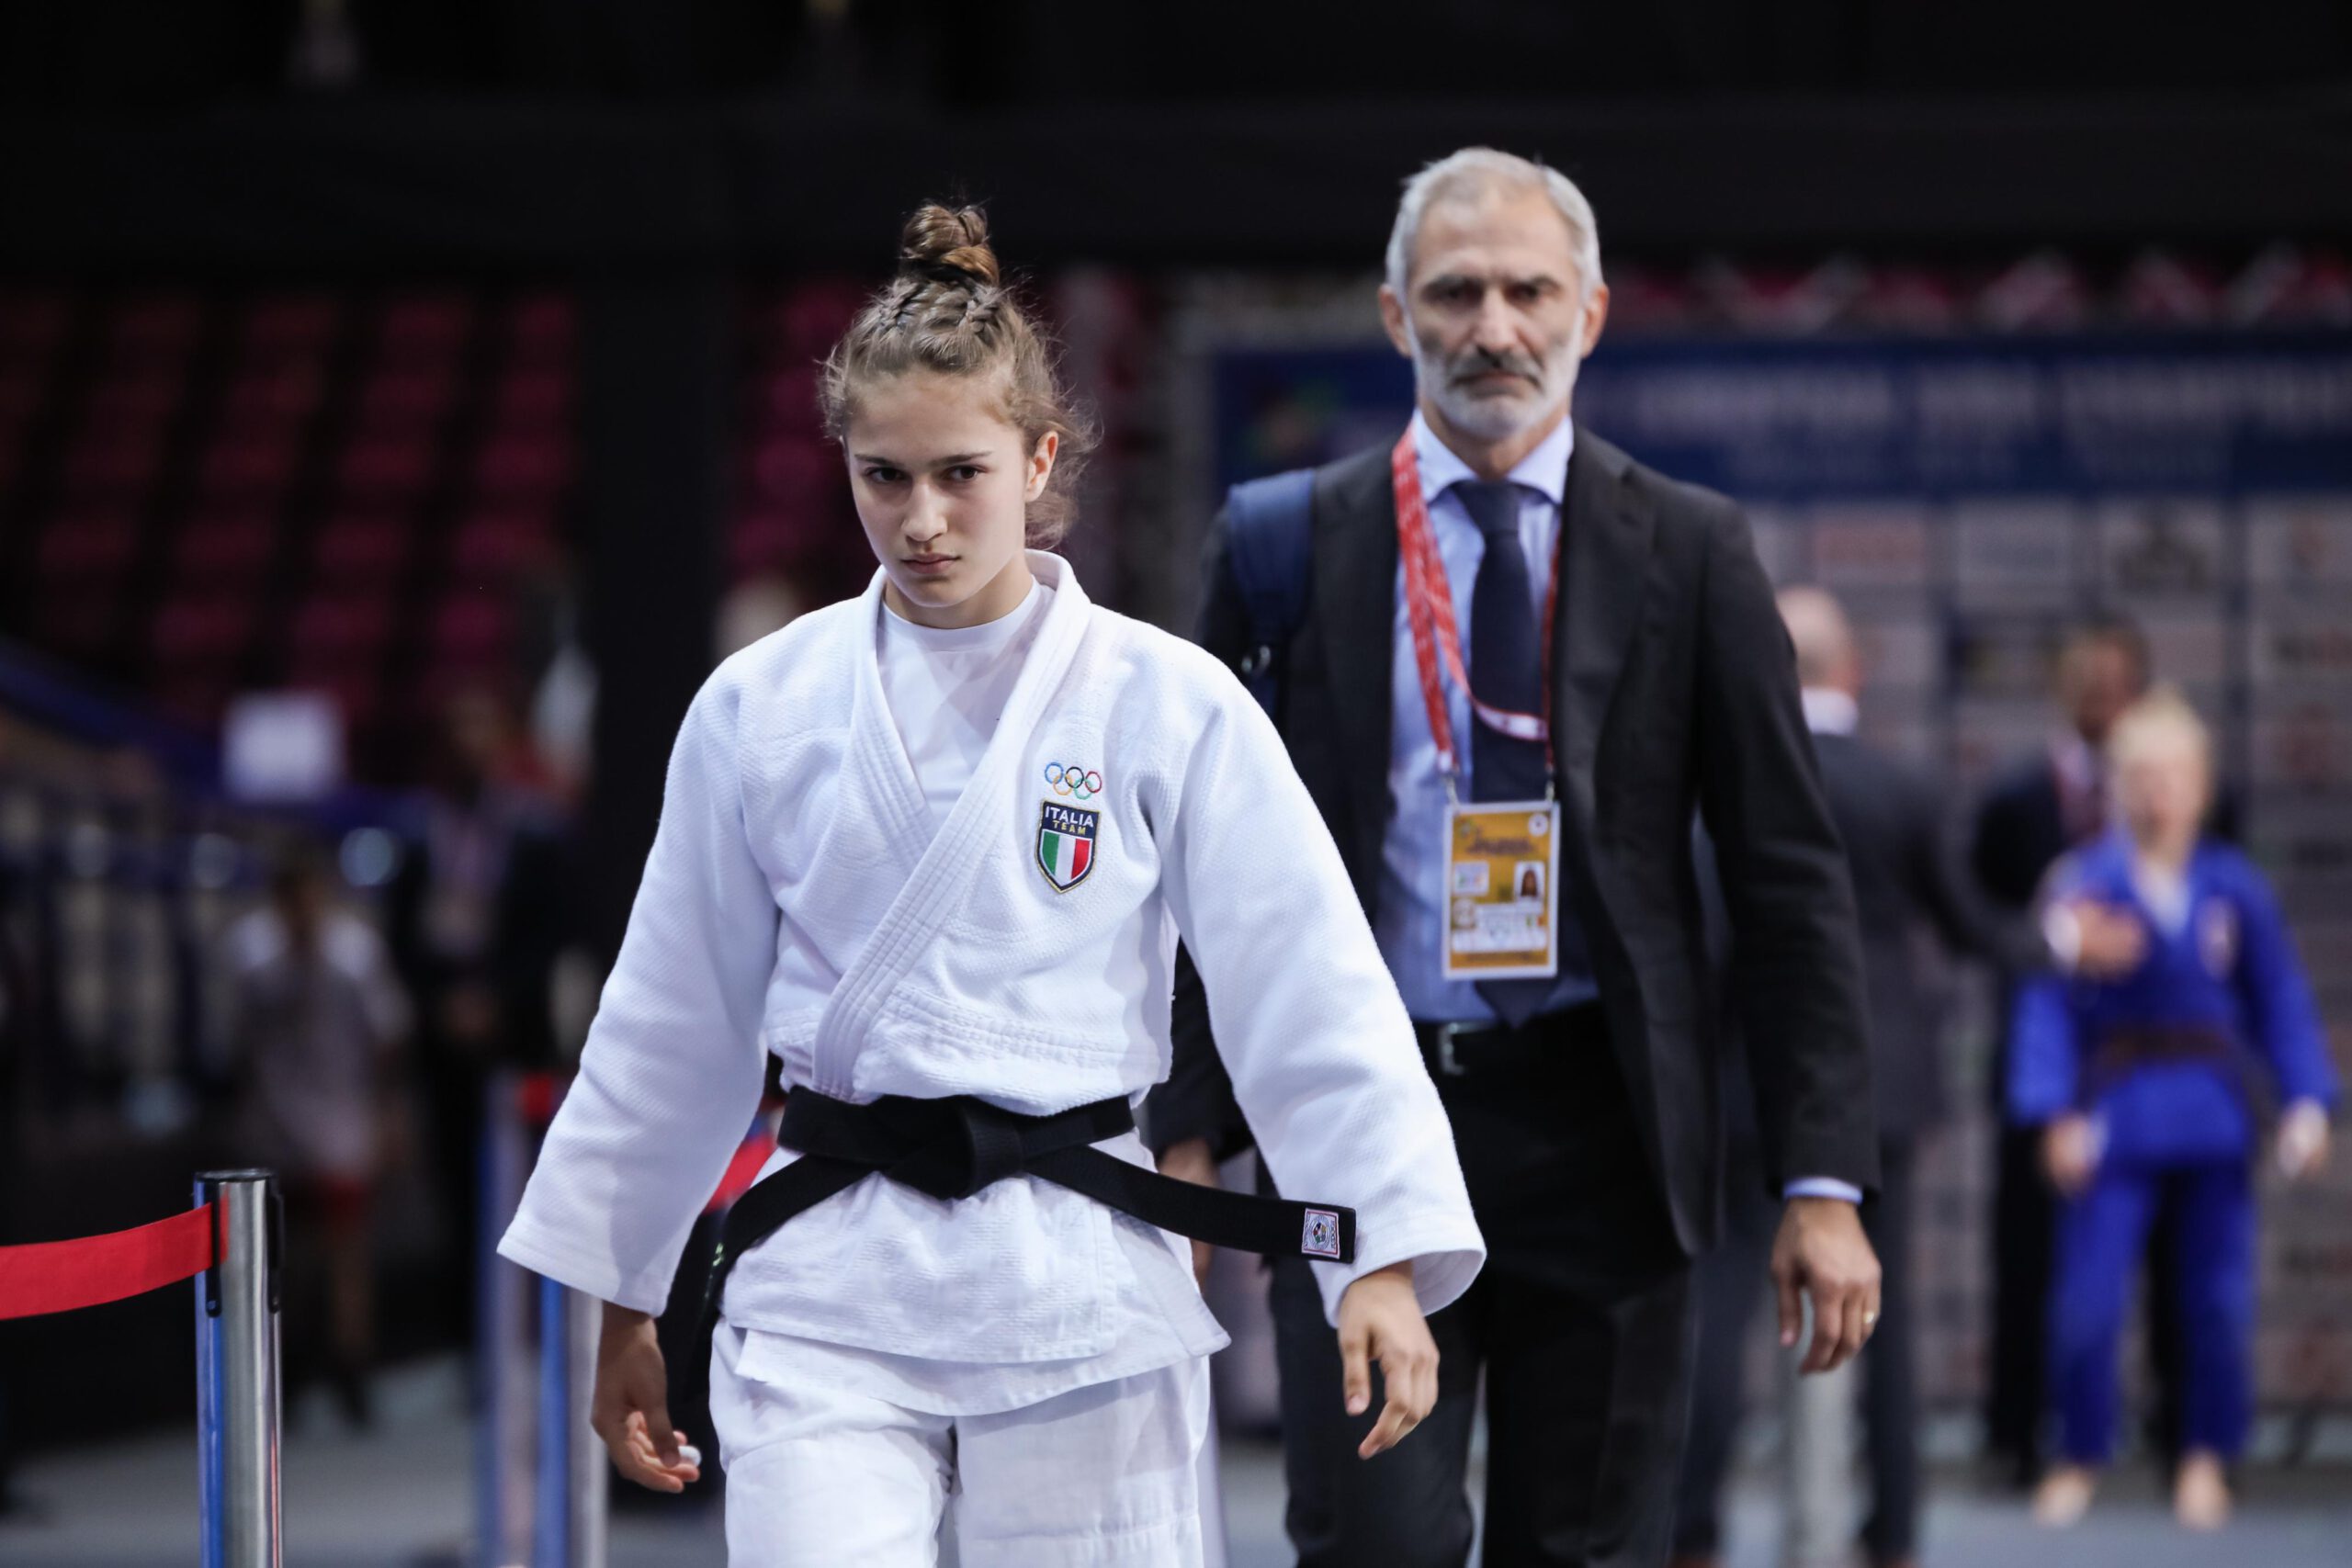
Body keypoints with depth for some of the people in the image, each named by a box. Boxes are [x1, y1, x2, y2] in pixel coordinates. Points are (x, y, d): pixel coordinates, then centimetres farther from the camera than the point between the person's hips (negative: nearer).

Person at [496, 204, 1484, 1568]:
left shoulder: (1167, 705, -2)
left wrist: (1385, 1256, -11)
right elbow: (677, 1022, 12)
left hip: (1075, 1286, -1)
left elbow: (1313, 994, -3)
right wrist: (623, 1299, 16)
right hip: (829, 1289, 1)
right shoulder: (761, 710, 4)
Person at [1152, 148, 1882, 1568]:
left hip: (1600, 1133, 1)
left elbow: (1791, 878, 4)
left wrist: (1825, 1181, -3)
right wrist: (1191, 1132, -1)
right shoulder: (1289, 548, 5)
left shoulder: (1690, 552, 5)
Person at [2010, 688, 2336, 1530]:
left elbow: (2281, 1000, 8)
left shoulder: (2233, 887, 3)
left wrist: (2307, 1102, -2)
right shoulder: (2082, 883, -4)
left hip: (2214, 1121, 2)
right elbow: (2047, 1000, -5)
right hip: (2116, 1120, -2)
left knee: (2219, 1306, 3)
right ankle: (2080, 1456, 14)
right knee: (2085, 1308, -6)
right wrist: (2055, 1114, -13)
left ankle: (2206, 1457, 22)